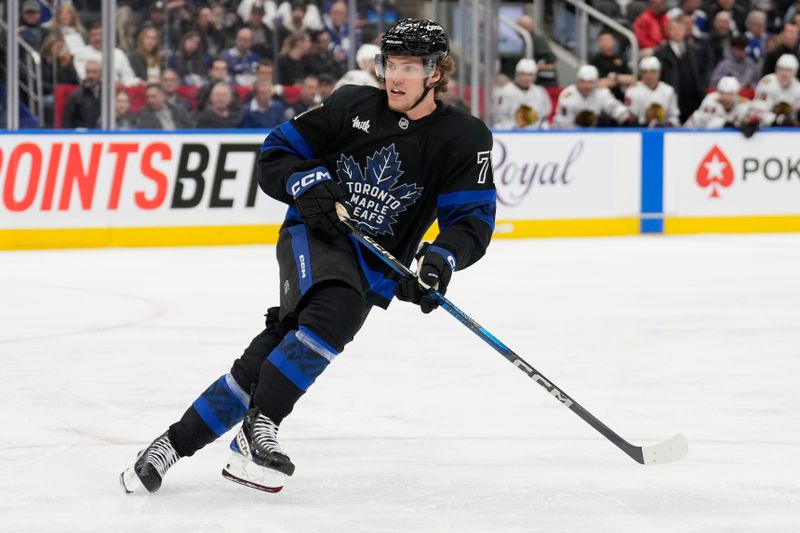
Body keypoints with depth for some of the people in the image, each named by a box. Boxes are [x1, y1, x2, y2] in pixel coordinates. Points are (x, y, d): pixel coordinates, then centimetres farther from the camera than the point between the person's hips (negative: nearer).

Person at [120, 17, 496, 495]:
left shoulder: (465, 139, -4)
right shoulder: (353, 106, -2)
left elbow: (472, 221, -7)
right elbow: (276, 154, 5)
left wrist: (441, 259, -26)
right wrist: (305, 182, -16)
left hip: (373, 268, 1)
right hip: (314, 235, -1)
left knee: (267, 361, -9)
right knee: (336, 309, -34)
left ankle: (176, 443, 2)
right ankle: (257, 429, -29)